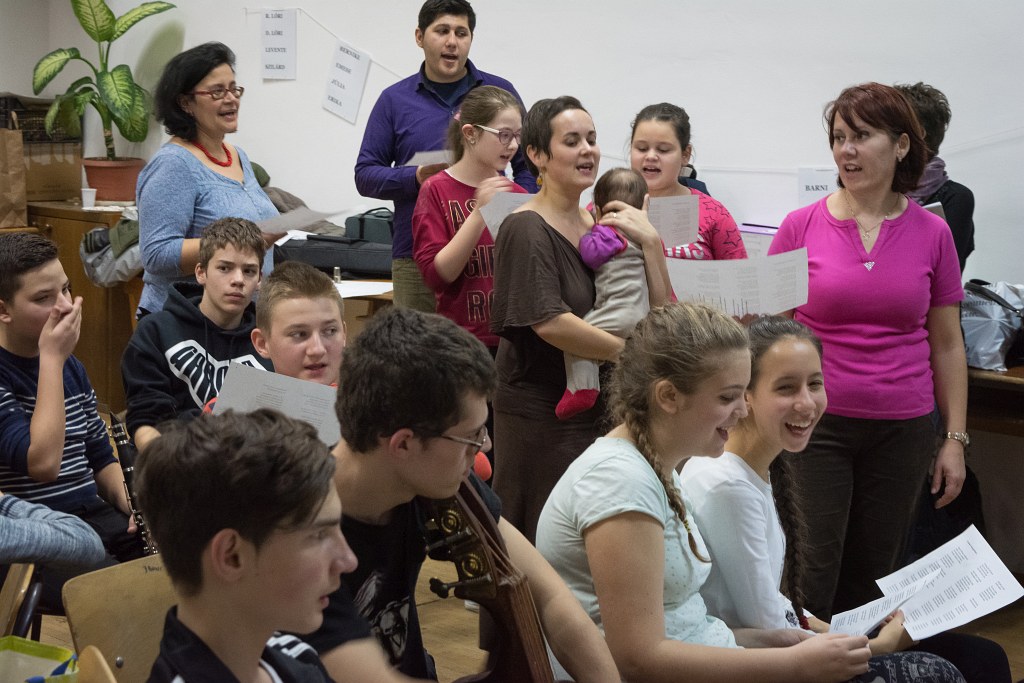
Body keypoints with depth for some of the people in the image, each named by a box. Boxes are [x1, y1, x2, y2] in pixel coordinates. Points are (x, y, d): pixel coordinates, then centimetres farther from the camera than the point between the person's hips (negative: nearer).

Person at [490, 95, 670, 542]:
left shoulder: (601, 225, 10)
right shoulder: (527, 229, -12)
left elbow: (658, 313, 7)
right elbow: (549, 321, -23)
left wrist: (649, 241, -6)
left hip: (596, 406, 7)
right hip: (540, 410, -7)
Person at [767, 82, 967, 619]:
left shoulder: (931, 233, 3)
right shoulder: (801, 227, -1)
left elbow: (946, 345, 9)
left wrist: (955, 438, 6)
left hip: (902, 429, 2)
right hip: (816, 423, -2)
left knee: (871, 574, 9)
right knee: (813, 575, -2)